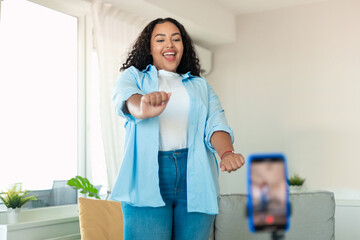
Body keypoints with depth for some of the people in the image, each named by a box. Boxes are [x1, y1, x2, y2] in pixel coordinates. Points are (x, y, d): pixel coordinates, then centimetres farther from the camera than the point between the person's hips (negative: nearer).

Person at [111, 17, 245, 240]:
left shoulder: (200, 85, 21)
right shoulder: (133, 76, 15)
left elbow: (215, 124, 4)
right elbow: (126, 98, -10)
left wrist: (227, 152, -20)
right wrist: (143, 108, -36)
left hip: (195, 179, 2)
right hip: (147, 178, -2)